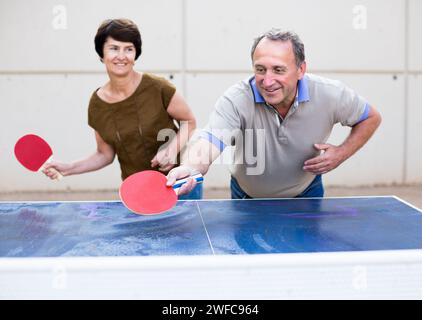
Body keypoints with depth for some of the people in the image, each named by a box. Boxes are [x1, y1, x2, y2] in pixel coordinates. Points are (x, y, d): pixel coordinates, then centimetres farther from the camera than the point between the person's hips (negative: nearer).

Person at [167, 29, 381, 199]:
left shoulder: (330, 95, -25)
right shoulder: (237, 100, -33)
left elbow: (371, 118, -6)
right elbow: (211, 139, -48)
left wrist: (342, 153, -23)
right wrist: (191, 168, -71)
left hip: (305, 195, 1)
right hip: (248, 199, 0)